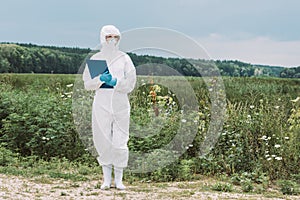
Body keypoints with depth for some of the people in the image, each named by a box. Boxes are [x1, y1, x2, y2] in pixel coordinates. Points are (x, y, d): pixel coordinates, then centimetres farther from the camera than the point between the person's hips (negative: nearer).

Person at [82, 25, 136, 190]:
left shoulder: (124, 58, 6)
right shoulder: (95, 59, 8)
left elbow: (130, 85, 1)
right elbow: (87, 84, 5)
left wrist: (115, 81, -16)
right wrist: (100, 79, -13)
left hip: (120, 103, -1)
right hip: (101, 103, 1)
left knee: (120, 142, -2)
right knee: (103, 141, 3)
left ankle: (119, 179, 9)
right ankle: (106, 179, 15)